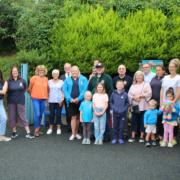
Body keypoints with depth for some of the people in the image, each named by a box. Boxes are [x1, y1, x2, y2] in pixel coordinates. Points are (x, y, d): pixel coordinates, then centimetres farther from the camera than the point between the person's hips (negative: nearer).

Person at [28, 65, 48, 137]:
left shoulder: (46, 79, 7)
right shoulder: (34, 78, -5)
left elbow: (47, 88, 19)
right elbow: (29, 88, 3)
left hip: (43, 99, 4)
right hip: (36, 99, -4)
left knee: (41, 115, 9)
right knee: (37, 114, -12)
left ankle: (38, 129, 20)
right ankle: (36, 130, -2)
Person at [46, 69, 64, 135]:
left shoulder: (61, 82, 5)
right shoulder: (49, 82, 8)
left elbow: (63, 91, 4)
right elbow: (48, 91, 10)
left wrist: (62, 100, -5)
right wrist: (47, 98, 1)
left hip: (59, 101, -1)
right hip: (51, 101, 1)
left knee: (58, 114, 2)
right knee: (52, 114, 2)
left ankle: (58, 128, 11)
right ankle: (51, 128, 11)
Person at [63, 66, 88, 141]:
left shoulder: (83, 79, 3)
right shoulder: (67, 80, 7)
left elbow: (85, 89, -6)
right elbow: (65, 90, 0)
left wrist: (78, 99, -14)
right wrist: (70, 99, -12)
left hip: (80, 101, 0)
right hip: (71, 102, 0)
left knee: (78, 117, 8)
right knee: (73, 117, -2)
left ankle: (76, 133, 21)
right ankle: (73, 134, 2)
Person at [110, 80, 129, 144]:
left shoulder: (125, 94, -5)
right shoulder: (113, 94, 0)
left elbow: (127, 103, 1)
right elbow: (111, 102, 8)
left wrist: (124, 109, -8)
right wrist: (113, 108, -3)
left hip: (122, 113, -1)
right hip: (115, 113, 1)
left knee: (121, 126, 5)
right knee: (115, 126, 8)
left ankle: (121, 138, 17)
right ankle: (115, 138, 18)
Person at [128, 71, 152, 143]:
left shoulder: (146, 84, 6)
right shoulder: (133, 86, 18)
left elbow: (149, 93, -7)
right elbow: (129, 94, 8)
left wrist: (140, 96, -13)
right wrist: (134, 98, -11)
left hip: (143, 106, -3)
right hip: (134, 106, 3)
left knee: (142, 121, -2)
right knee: (134, 121, 3)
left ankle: (142, 137, 6)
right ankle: (133, 137, 8)